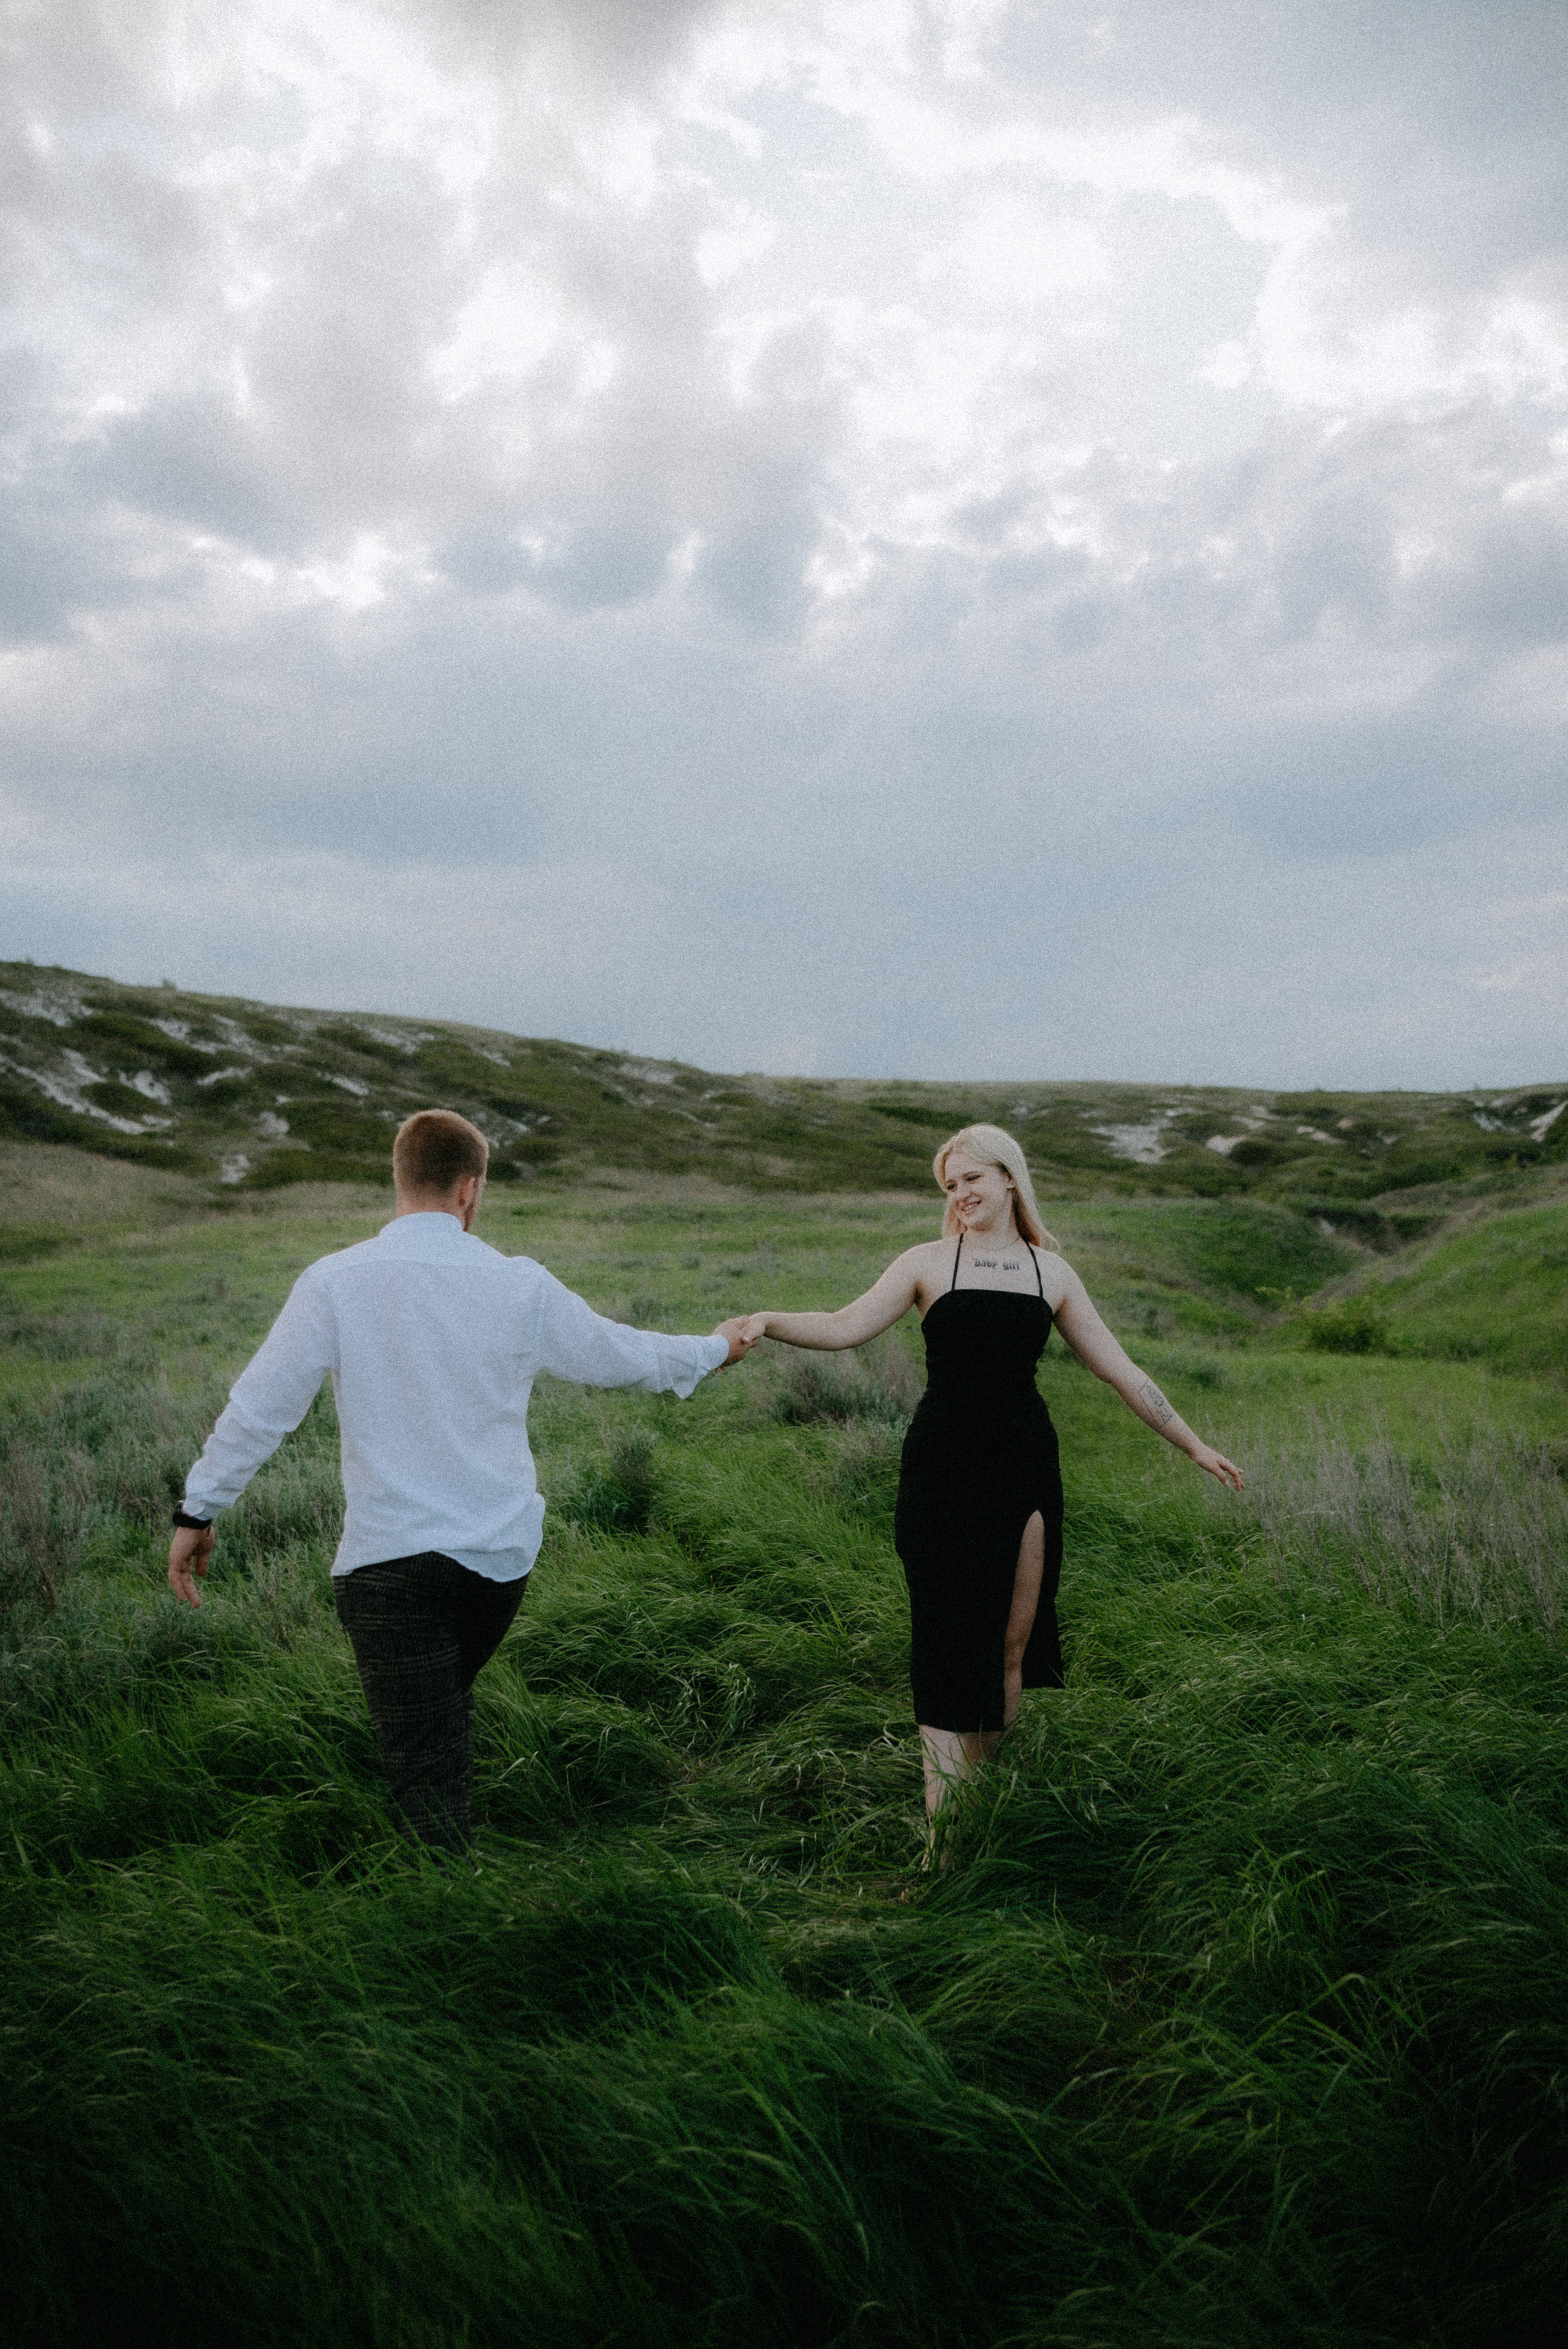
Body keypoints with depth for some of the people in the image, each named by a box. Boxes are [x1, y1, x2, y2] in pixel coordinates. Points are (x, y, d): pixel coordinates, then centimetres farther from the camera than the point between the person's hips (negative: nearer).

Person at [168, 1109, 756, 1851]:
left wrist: (197, 1511, 7)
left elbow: (259, 1406, -5)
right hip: (502, 1557, 3)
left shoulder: (334, 1282, -7)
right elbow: (619, 1354, 13)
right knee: (449, 1703, 27)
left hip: (391, 1560, -3)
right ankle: (453, 1850, 34)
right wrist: (714, 1349, 30)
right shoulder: (520, 1284, -1)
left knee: (422, 1768, 4)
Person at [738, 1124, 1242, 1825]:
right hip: (943, 1469, -2)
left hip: (1025, 1466, 3)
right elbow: (847, 1327, -7)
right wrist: (767, 1321, -24)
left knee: (1014, 1641, 6)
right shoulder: (928, 1262, 3)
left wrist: (1193, 1445, 14)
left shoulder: (1051, 1273, 9)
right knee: (952, 1639, -3)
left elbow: (1118, 1368, 13)